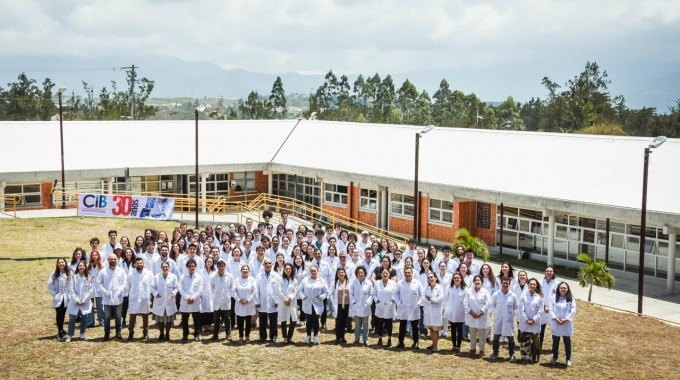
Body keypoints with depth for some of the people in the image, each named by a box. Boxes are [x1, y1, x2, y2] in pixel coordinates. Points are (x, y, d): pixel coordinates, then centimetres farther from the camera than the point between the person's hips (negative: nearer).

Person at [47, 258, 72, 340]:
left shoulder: (70, 274, -3)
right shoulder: (54, 274, -3)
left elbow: (72, 285, -1)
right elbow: (49, 286, 1)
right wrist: (54, 293, -4)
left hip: (66, 298, 1)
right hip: (58, 298, -1)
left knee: (63, 315, 8)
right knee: (59, 315, 1)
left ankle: (61, 331, 25)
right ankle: (60, 331, 15)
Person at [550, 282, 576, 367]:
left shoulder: (571, 299, -1)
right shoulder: (554, 297, 1)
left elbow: (573, 311, -6)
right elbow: (551, 309, -3)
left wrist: (566, 319, -15)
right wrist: (555, 318, -15)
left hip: (567, 324, -1)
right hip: (555, 323, 1)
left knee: (567, 341, 5)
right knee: (555, 341, 11)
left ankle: (568, 359, 15)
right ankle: (554, 357, 25)